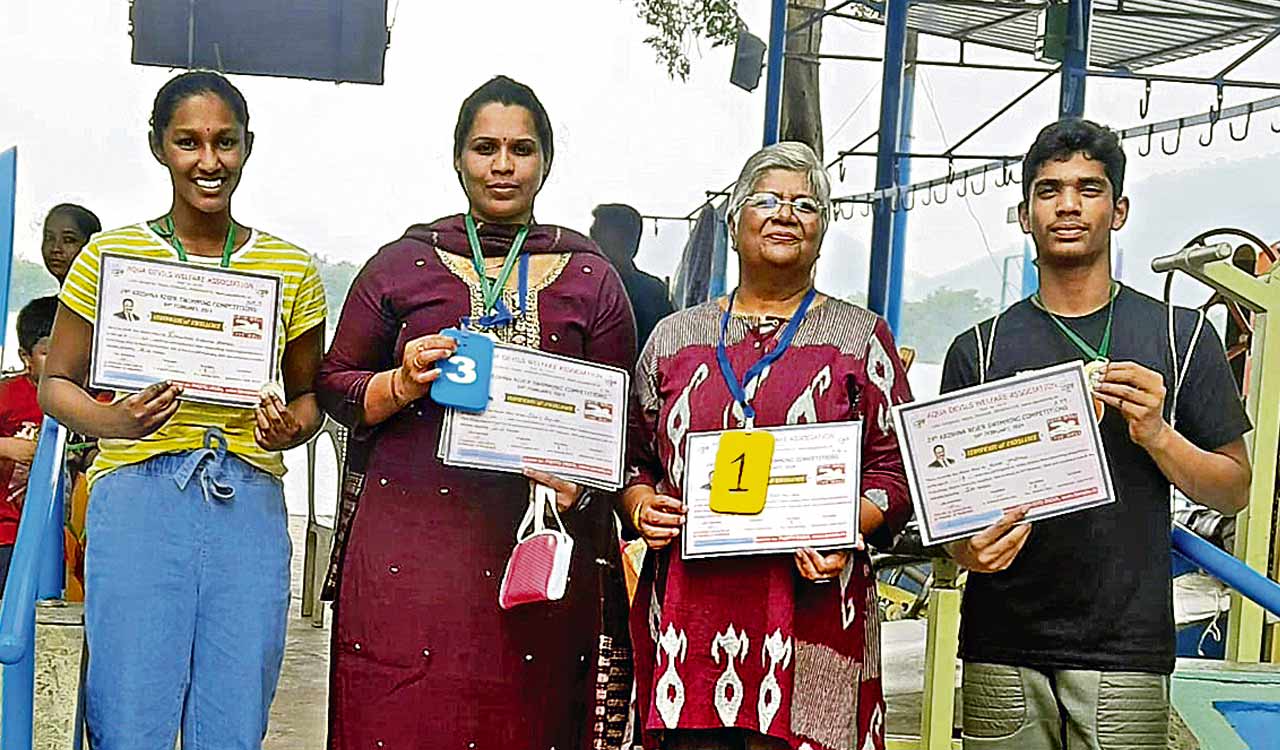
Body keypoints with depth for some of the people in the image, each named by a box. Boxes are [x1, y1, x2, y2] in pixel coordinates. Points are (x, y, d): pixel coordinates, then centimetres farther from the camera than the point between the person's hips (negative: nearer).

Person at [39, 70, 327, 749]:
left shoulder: (292, 269, 9)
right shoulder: (110, 255, 3)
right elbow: (57, 381, 8)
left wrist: (292, 428, -6)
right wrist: (112, 422, -13)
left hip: (250, 502, 2)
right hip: (137, 495, -2)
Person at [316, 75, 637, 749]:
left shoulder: (591, 278, 11)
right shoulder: (400, 264, 9)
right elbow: (334, 385, 12)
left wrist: (580, 481, -8)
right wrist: (401, 385, -8)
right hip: (409, 538, 0)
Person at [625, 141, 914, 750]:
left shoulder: (860, 338, 9)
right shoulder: (675, 336, 15)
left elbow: (896, 468, 5)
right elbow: (634, 458, 20)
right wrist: (641, 504, 0)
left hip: (813, 604, -2)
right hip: (687, 604, 2)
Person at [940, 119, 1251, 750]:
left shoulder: (1181, 336, 5)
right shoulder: (979, 350, 7)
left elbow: (1234, 491, 6)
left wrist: (1156, 434, -12)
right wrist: (968, 548, -14)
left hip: (1125, 651, -1)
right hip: (1002, 648, 1)